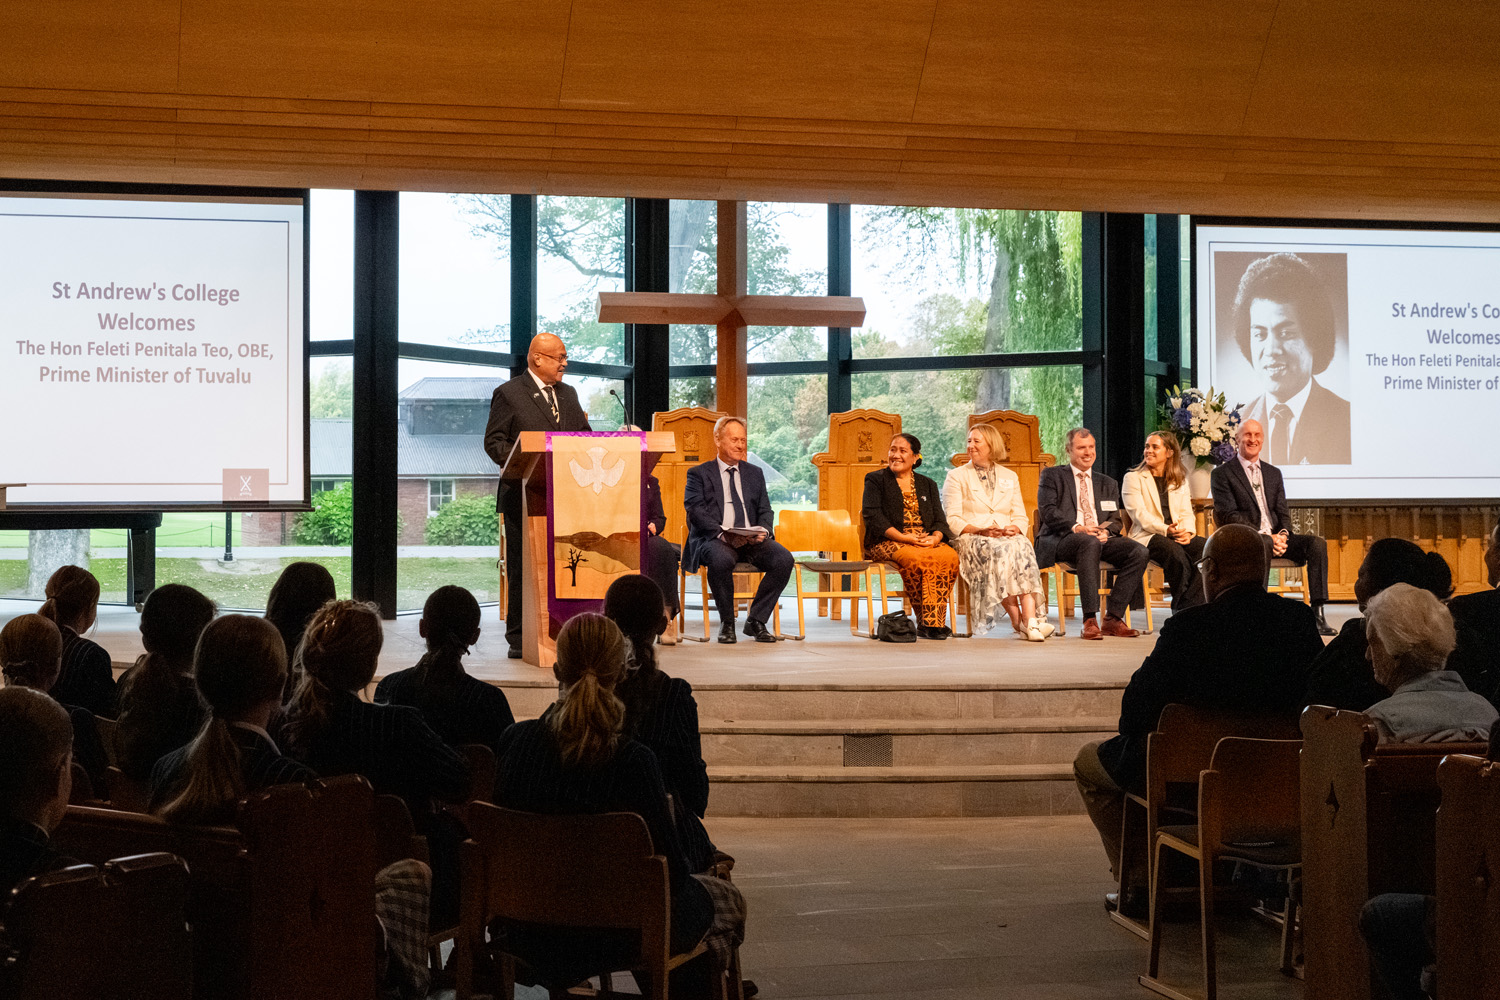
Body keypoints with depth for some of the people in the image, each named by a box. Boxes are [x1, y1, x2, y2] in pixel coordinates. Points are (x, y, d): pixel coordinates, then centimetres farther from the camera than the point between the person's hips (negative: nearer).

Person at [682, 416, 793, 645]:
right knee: (721, 559, -39)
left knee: (784, 559, -24)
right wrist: (722, 532, -21)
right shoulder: (699, 474, 9)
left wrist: (763, 531, -8)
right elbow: (695, 510, -5)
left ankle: (756, 620, -11)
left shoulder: (755, 474, 23)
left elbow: (765, 511, 16)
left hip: (752, 539, 4)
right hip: (713, 539, -4)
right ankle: (727, 622, -18)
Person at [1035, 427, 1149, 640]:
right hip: (1060, 540, -5)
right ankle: (1090, 620, -40)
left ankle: (1113, 617, -21)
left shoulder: (1107, 484, 26)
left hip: (1100, 538, 5)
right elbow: (1047, 511, -3)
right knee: (1089, 543, -39)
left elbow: (1115, 520, 17)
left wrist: (1105, 531, -8)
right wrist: (1076, 528, -20)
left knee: (1139, 552, -22)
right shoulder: (1052, 476, 12)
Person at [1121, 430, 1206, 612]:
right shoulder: (1133, 478, 8)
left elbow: (1186, 513, 13)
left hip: (1178, 536, 4)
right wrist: (1165, 529, -21)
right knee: (1176, 552, -37)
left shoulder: (1180, 481, 23)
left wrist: (1187, 532, -12)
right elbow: (1139, 514, -5)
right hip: (1146, 537, -4)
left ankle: (1187, 607, -28)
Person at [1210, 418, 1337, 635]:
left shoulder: (1273, 473, 21)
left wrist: (1283, 534, -9)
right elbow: (1229, 516, -8)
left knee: (1317, 543, -19)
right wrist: (1264, 536, -19)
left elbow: (1283, 511, 16)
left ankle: (1317, 613, -23)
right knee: (1263, 545, -40)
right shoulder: (1222, 474, 2)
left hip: (1276, 538, 6)